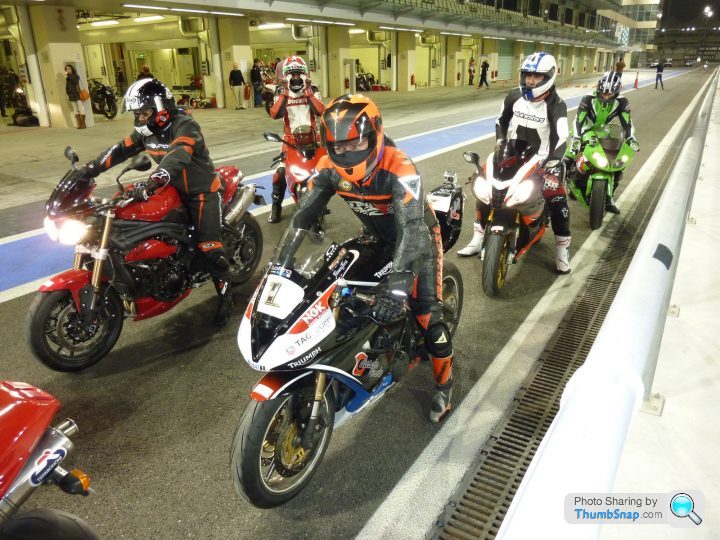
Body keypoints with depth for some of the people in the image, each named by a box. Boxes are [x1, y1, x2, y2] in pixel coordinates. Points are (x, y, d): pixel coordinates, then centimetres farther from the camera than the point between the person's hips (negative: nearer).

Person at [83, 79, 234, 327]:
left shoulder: (185, 126, -24)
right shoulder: (146, 130, 3)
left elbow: (176, 157, -41)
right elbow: (120, 150, 6)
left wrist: (149, 186, -53)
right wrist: (88, 170, -4)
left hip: (202, 192, -8)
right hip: (174, 190, 9)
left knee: (209, 248, -12)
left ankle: (225, 296, 2)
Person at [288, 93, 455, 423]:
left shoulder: (400, 169, -37)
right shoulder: (330, 167, -19)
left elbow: (413, 228, -48)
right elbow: (303, 215, -14)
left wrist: (398, 281, -62)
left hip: (417, 235, -6)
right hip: (376, 236, 6)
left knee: (426, 312, -10)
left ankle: (444, 383, 13)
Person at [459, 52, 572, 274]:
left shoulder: (556, 104, -14)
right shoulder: (514, 96, 0)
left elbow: (561, 137, -27)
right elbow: (501, 121, 18)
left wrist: (552, 162, -42)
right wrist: (500, 143, 3)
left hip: (541, 161, -4)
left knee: (557, 200, -19)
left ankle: (562, 250, -3)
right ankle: (477, 240, 10)